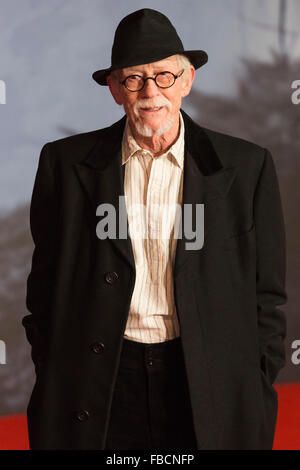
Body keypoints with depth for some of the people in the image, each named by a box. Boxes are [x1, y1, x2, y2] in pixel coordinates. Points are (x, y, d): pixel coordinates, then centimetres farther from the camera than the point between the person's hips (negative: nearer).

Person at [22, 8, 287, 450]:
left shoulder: (247, 166, -1)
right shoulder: (66, 162, 0)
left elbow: (266, 292, 3)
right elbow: (46, 281, 6)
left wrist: (258, 390, 1)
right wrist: (50, 379, 5)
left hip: (209, 388, 0)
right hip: (98, 389, 0)